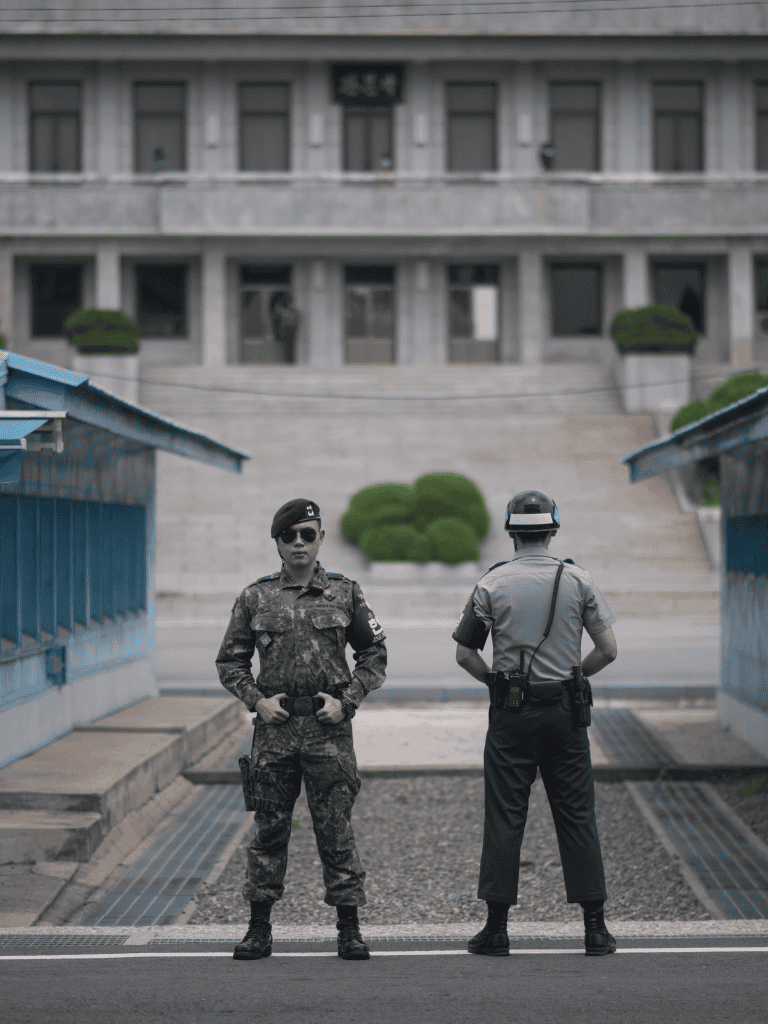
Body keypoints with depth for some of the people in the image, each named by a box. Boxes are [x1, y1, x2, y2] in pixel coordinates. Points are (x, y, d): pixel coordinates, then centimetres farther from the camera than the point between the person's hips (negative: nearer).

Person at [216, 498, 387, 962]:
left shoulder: (345, 593, 6)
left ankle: (349, 929, 6)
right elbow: (230, 661, 13)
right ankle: (259, 927, 12)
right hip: (275, 726, 1)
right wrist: (257, 700, -2)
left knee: (336, 828, 0)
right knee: (270, 827, 4)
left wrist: (346, 701, -2)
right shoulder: (255, 598, 7)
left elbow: (374, 655, 10)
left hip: (329, 728, -1)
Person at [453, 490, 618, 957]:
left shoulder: (492, 584, -2)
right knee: (577, 816, 5)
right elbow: (608, 649, -2)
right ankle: (595, 927, 6)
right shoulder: (578, 580, -1)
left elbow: (465, 653, 0)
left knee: (504, 818, 3)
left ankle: (497, 927, 3)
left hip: (511, 713, -1)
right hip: (565, 711, 1)